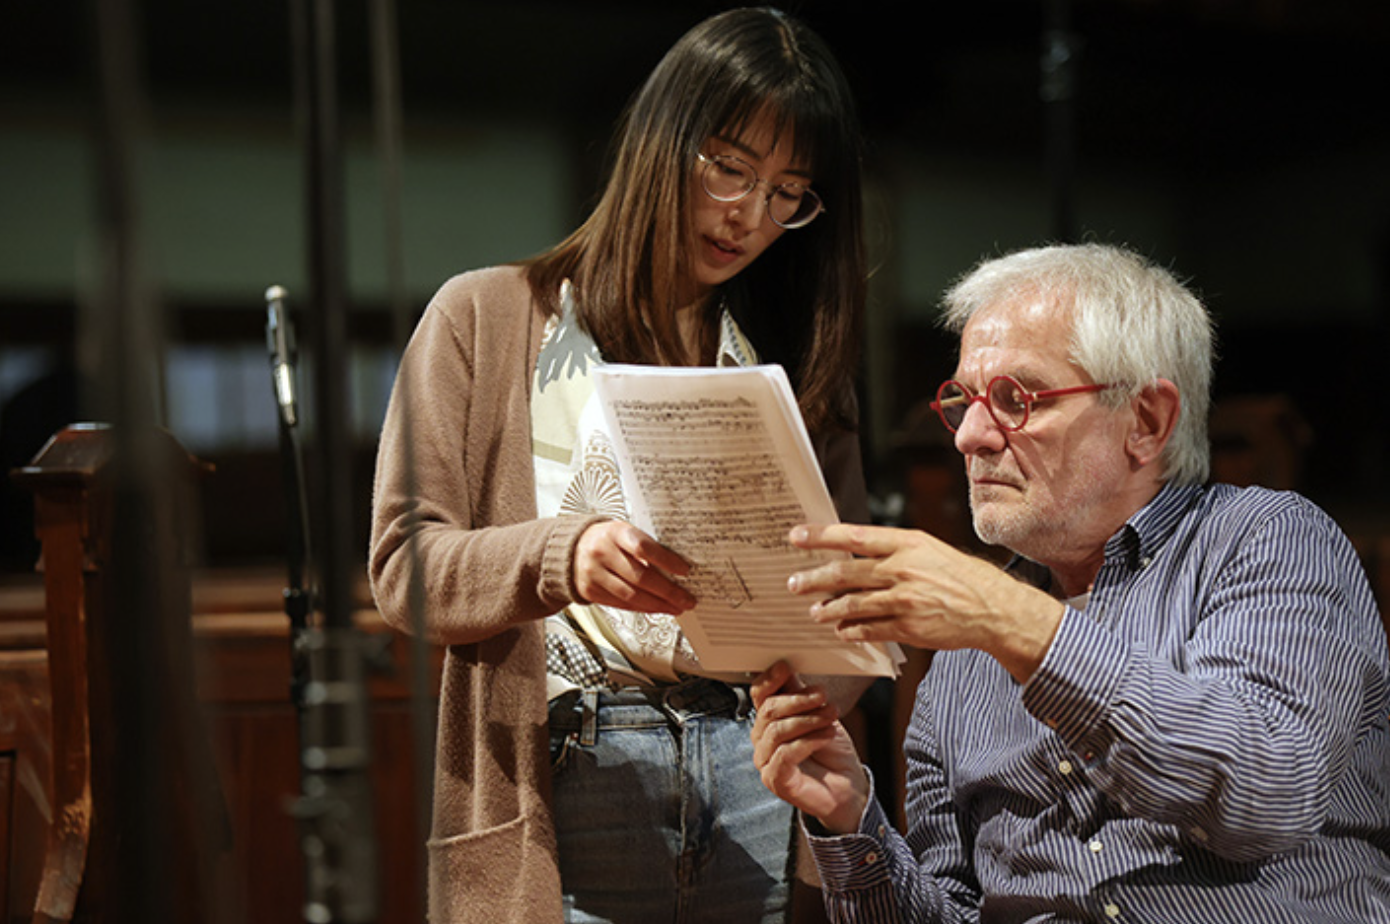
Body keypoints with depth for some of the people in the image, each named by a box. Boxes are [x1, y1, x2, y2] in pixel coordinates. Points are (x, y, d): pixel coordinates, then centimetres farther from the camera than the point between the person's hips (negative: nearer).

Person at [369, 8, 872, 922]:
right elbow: (404, 565, -3)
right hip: (572, 770, -3)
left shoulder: (796, 357, 17)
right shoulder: (487, 317, 6)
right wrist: (561, 558, -22)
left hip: (761, 769, 3)